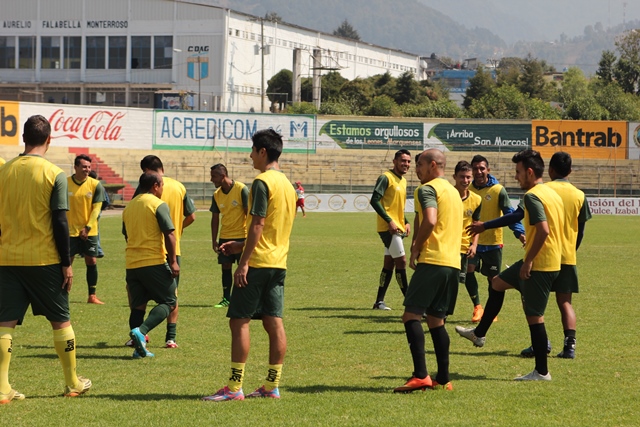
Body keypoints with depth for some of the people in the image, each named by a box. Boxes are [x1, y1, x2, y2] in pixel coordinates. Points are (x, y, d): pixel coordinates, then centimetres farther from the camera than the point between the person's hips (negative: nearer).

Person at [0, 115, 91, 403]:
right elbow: (60, 223, -9)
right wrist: (66, 264, -3)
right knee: (60, 320, 11)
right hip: (44, 260, -2)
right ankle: (73, 383, 20)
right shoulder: (55, 175, -8)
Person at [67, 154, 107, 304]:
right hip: (70, 231, -1)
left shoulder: (96, 185, -2)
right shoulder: (65, 184, -4)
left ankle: (92, 296, 9)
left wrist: (88, 227, -11)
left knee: (92, 262, 1)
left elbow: (96, 208, -3)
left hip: (90, 232, 1)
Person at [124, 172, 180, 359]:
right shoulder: (158, 205, -7)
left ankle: (139, 348, 6)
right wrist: (173, 262, -9)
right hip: (154, 262, -6)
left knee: (137, 306, 12)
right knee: (169, 302, 3)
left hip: (132, 264, 6)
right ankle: (141, 331, -17)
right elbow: (169, 234, -13)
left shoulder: (129, 206, 14)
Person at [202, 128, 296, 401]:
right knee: (274, 322, 7)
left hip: (258, 263, -9)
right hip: (279, 263, 9)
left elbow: (258, 225, -18)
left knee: (239, 320, -5)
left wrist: (244, 262, -17)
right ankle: (272, 386, 9)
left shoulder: (262, 182, -13)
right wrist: (242, 245, 23)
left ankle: (235, 387, -6)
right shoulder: (287, 184, 15)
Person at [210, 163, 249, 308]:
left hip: (242, 236, -5)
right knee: (225, 267, 5)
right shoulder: (217, 195, 4)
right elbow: (215, 218, 10)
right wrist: (214, 241, 6)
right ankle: (226, 299, 11)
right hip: (225, 237, 5)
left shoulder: (241, 189, -12)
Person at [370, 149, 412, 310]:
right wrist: (389, 221, -21)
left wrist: (406, 222, 11)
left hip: (398, 228, 9)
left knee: (389, 263, 10)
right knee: (401, 261, -9)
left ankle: (379, 301, 15)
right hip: (388, 228, -9)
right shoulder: (386, 178, -11)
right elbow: (374, 200, -18)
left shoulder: (403, 181, 16)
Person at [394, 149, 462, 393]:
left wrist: (416, 249, -10)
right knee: (436, 319, 14)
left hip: (433, 261, -9)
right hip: (453, 263, 9)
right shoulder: (453, 191, 23)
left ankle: (420, 375, -19)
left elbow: (430, 221, -22)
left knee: (411, 314, -9)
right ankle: (443, 379, 11)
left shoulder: (428, 189, -5)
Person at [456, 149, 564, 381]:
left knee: (534, 316, -3)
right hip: (553, 261, 10)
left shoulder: (532, 196, -17)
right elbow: (553, 229, 17)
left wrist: (528, 260, -20)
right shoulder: (551, 193, 13)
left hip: (538, 265, -10)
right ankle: (479, 333, 32)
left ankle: (541, 372, 3)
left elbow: (543, 230, -27)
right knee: (497, 283, 23)